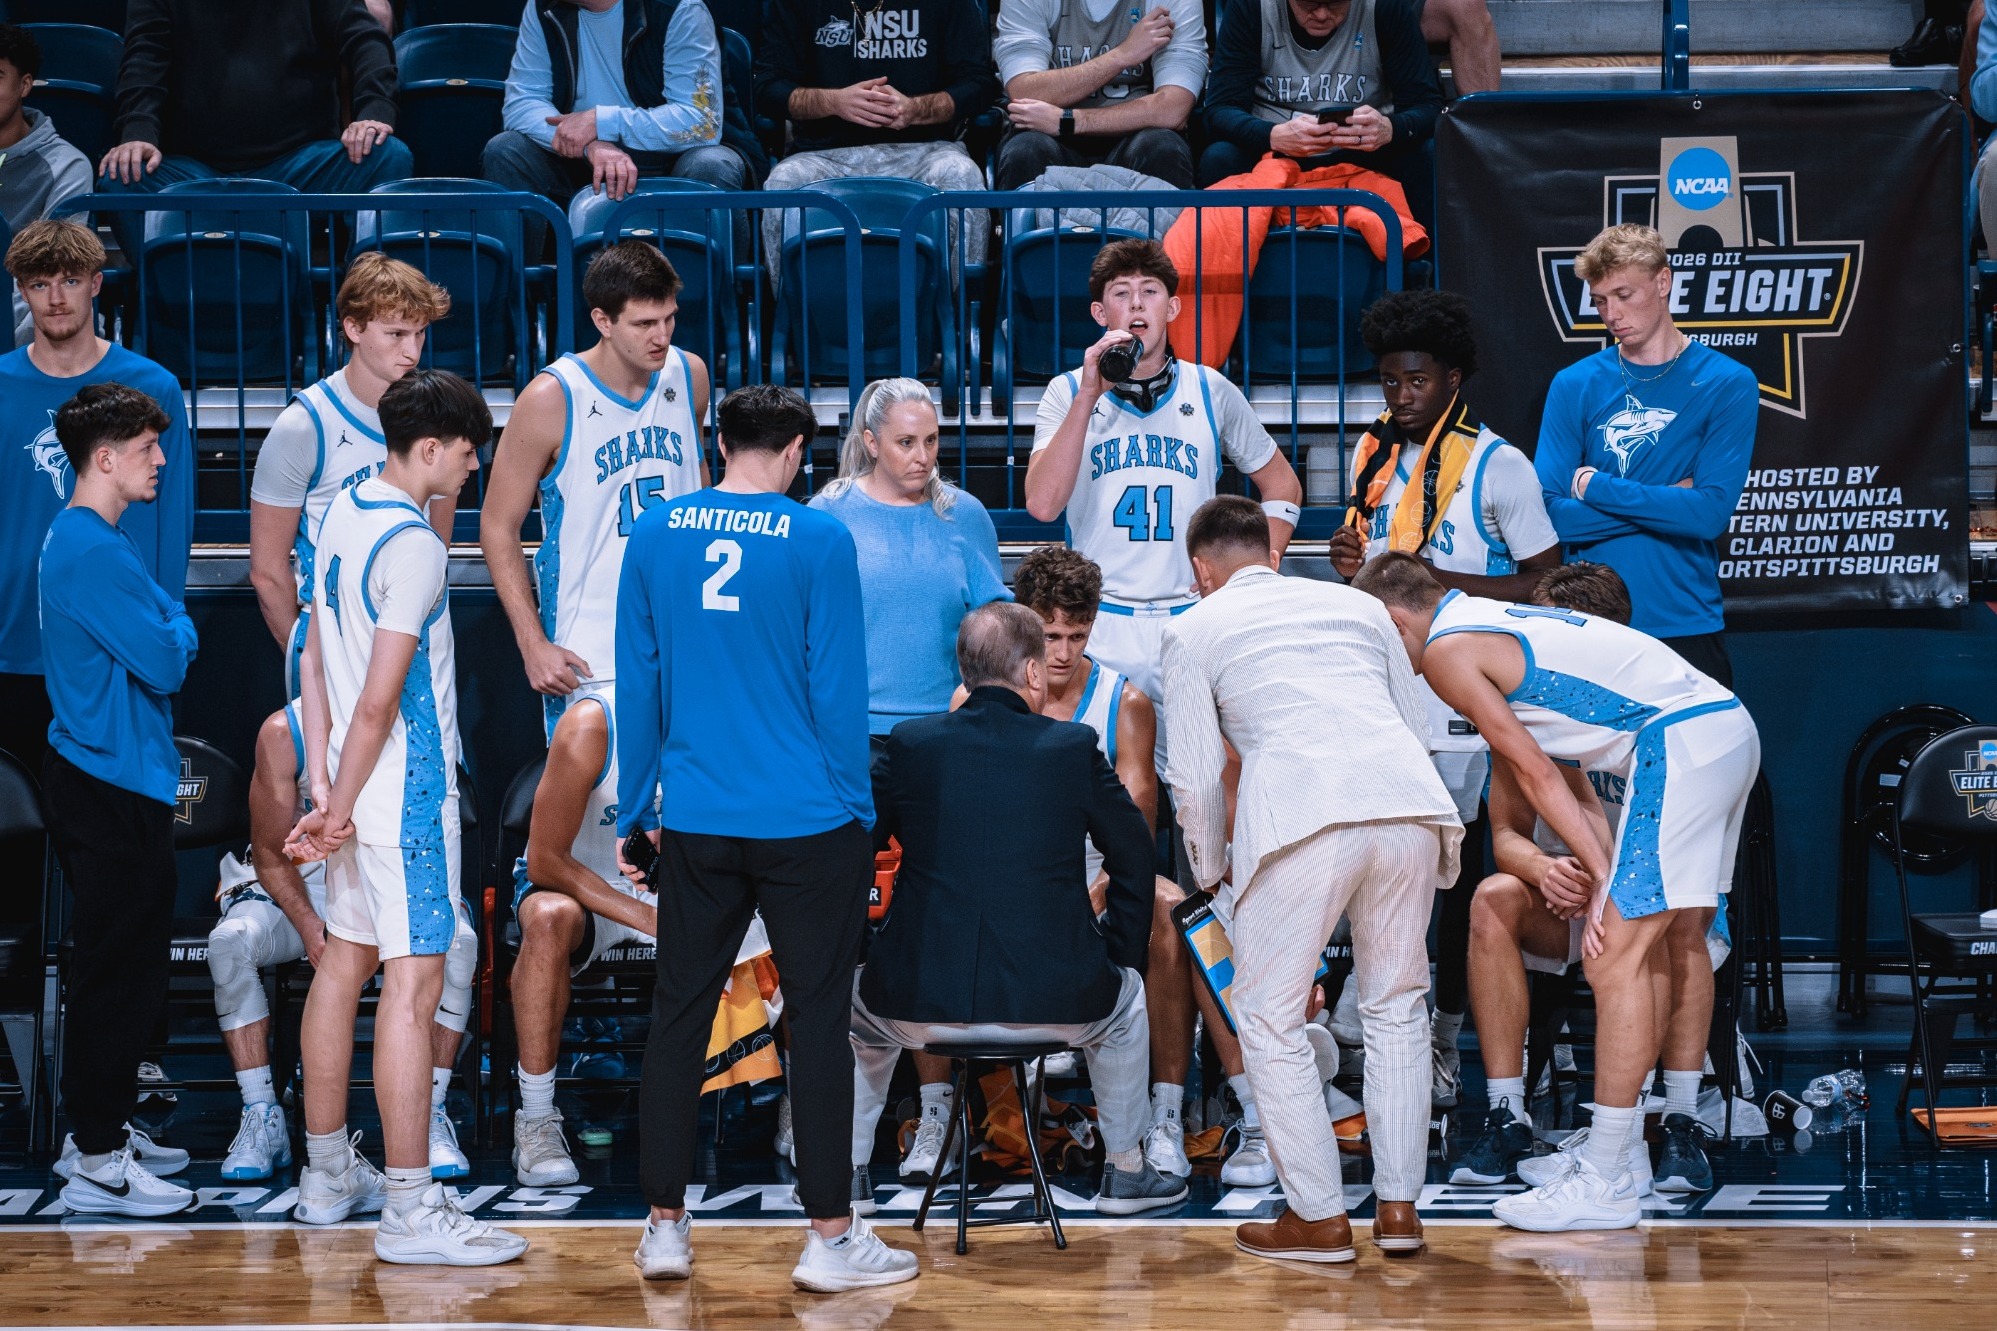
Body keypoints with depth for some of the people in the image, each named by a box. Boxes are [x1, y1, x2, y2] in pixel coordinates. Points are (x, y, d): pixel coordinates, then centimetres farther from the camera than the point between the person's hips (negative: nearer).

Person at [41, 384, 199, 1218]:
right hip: (113, 793, -11)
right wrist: (180, 627, -1)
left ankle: (99, 1133, 25)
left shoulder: (88, 540, 15)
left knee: (112, 969, 17)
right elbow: (165, 663, -20)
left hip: (112, 780, 11)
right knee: (119, 972, -6)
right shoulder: (91, 549, -18)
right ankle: (98, 1165, -3)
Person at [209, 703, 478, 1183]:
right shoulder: (283, 732, -14)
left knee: (457, 943, -31)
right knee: (229, 942, -30)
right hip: (300, 882, 0)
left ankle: (431, 1114, -20)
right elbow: (271, 855, -8)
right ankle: (261, 1119, -21)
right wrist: (309, 927, -26)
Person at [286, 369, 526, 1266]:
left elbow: (317, 660, 11)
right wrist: (339, 809, -12)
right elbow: (379, 699, -21)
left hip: (357, 791, 10)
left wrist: (325, 789, 8)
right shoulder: (413, 546, -19)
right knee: (412, 983, -8)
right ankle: (410, 1210, -9)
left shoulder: (344, 511, 9)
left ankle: (328, 1176, 27)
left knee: (343, 965, 16)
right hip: (405, 795, -10)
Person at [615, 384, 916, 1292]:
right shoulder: (819, 541, -9)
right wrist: (857, 808, 3)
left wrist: (635, 808, 15)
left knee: (679, 1013, 11)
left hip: (694, 820, 3)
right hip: (807, 822, -3)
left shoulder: (653, 534, 3)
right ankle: (830, 1238, 6)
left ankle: (665, 1228, 14)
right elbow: (838, 683, -7)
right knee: (817, 1018, 3)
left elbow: (636, 679, 7)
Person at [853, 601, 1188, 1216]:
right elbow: (1133, 854, 10)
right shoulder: (1074, 748, -1)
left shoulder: (910, 744, 0)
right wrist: (1120, 955, 24)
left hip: (921, 1004, 0)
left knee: (860, 999, 36)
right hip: (1055, 1004, 0)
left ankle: (846, 1173, 40)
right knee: (1125, 996, 34)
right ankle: (1125, 1171, 41)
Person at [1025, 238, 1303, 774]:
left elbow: (1282, 487, 20)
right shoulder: (1068, 394, 5)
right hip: (1100, 627, -1)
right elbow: (1042, 504, -11)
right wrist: (1090, 396, -14)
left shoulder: (1211, 393, 9)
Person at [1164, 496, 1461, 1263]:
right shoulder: (1356, 605, 30)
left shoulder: (1194, 630, 19)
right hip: (1410, 799, 4)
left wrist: (1213, 873, 29)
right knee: (1395, 1006, 18)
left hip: (1301, 815, -4)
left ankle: (1319, 1217, 7)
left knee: (1270, 1017, 8)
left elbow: (1195, 776, 14)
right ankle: (1399, 1207, 14)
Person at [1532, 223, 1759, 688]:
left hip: (1686, 627, -1)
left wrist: (1594, 487, -9)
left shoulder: (1726, 384, -2)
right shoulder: (1574, 385, 3)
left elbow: (1712, 514, -13)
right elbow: (1548, 513, -5)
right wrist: (1667, 504, -11)